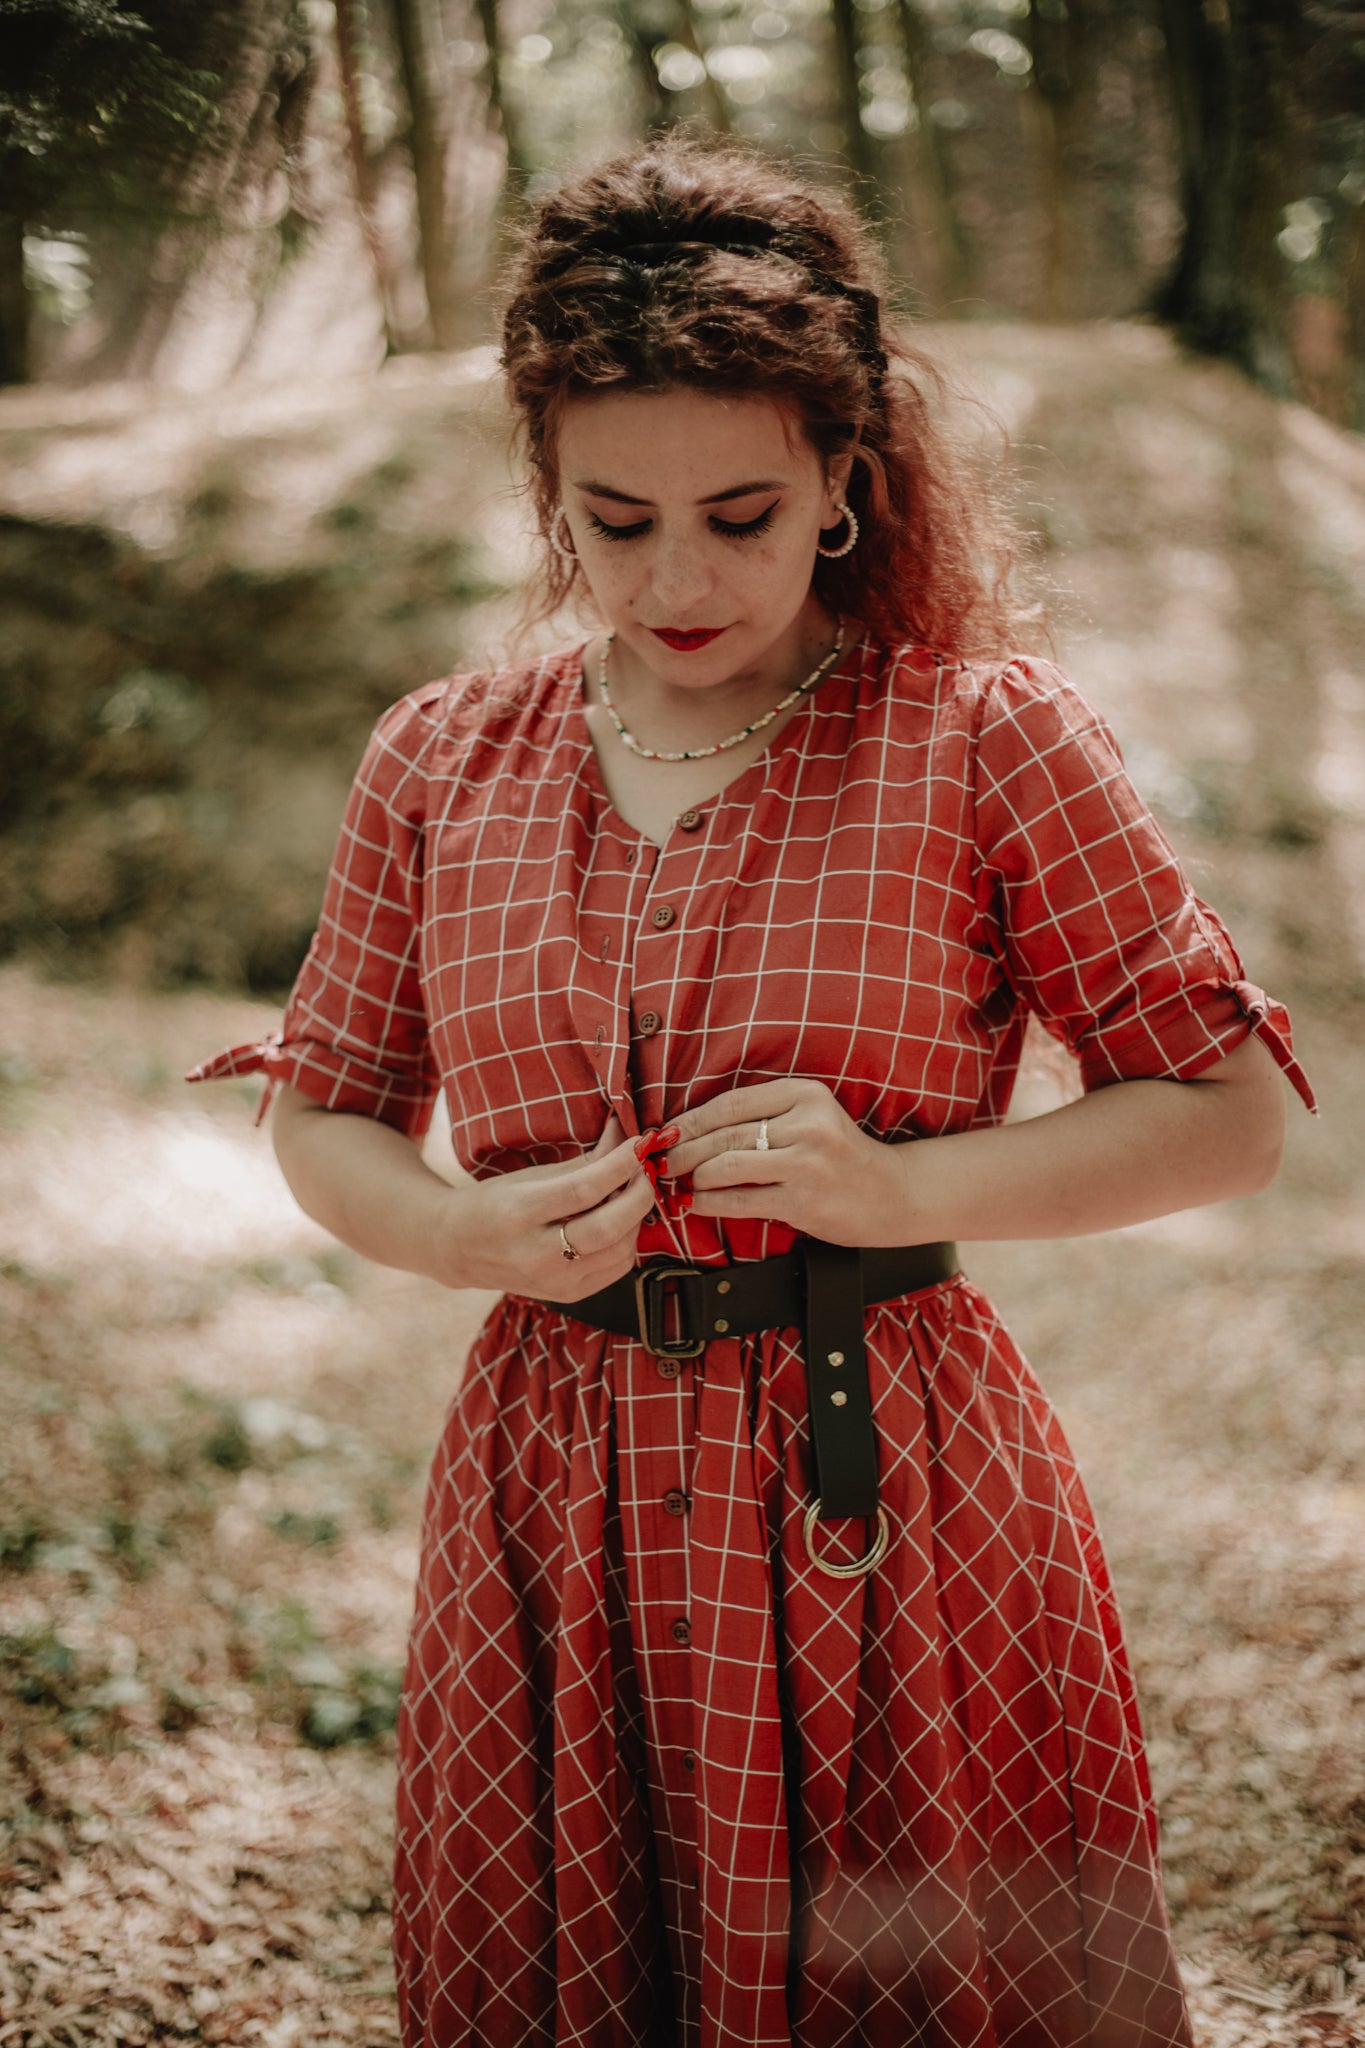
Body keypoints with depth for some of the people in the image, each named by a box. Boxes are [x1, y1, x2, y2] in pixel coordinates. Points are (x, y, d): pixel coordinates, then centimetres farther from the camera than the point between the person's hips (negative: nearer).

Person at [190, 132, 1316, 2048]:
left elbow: (1234, 1111, -3)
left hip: (891, 1500, -2)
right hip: (549, 1508, 3)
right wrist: (463, 1233, -8)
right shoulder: (441, 760, 4)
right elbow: (324, 1116, 14)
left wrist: (901, 1187, -17)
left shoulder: (982, 737, -5)